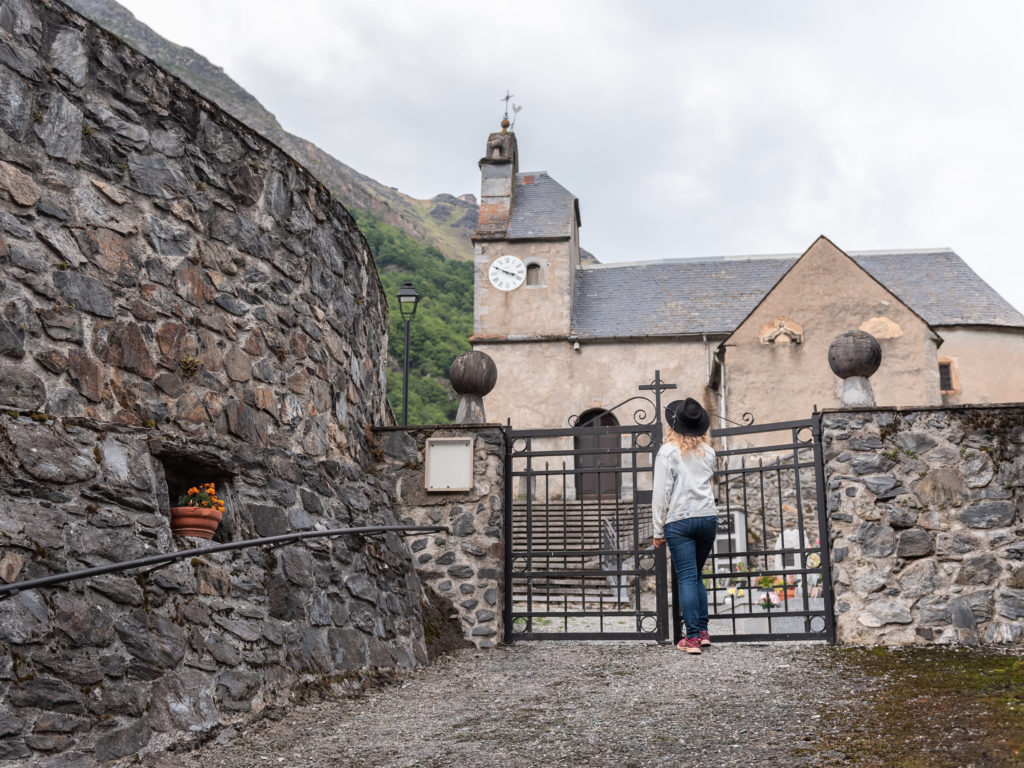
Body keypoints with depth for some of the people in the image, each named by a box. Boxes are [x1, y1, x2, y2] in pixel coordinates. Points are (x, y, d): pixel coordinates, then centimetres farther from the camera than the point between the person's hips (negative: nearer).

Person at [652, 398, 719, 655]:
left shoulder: (668, 451, -6)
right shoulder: (708, 451, 8)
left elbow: (661, 493, -7)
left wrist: (658, 530, -2)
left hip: (679, 520, -4)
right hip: (708, 517, 4)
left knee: (687, 578, -3)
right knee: (696, 576, 16)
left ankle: (693, 637, -5)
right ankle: (703, 631, 15)